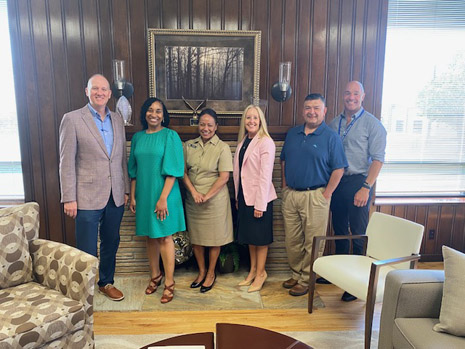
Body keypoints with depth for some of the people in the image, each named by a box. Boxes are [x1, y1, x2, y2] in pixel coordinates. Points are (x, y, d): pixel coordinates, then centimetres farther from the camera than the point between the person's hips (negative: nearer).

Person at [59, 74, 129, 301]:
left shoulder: (117, 120, 9)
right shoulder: (72, 119, -5)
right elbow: (66, 162, -8)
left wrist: (126, 189, 10)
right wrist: (69, 198, -10)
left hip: (115, 196, 5)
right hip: (87, 197, -5)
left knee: (111, 243, 17)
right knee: (86, 249, 5)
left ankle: (106, 282, 37)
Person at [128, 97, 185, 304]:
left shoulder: (170, 136, -7)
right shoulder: (138, 137, 8)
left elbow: (173, 170, -12)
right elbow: (133, 170, 12)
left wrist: (163, 197, -17)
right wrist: (132, 196, 8)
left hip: (163, 194, -5)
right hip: (144, 194, 5)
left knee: (164, 237, 1)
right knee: (150, 236, 14)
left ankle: (169, 283, 13)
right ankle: (155, 275, 32)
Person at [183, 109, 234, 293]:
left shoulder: (222, 148, -7)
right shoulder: (189, 145, 4)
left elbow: (224, 177, -11)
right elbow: (184, 171, 3)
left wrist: (206, 196, -15)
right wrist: (193, 192, -11)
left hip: (214, 200, -4)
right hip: (193, 199, 4)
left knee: (214, 238, 8)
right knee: (195, 237, 13)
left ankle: (211, 273, 27)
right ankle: (201, 271, 32)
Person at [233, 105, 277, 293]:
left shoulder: (266, 142, -13)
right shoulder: (243, 141, 10)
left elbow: (265, 175, -18)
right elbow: (238, 171, 11)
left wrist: (260, 204, -19)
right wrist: (237, 196, 11)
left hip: (259, 197, -7)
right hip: (244, 196, 7)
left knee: (260, 237, 6)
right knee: (249, 235, 16)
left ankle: (260, 273, 22)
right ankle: (253, 271, 31)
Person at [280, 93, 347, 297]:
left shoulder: (331, 137, -6)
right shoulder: (292, 134, 11)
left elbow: (338, 169, -8)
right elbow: (284, 160, 18)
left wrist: (326, 195, -11)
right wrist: (285, 185, 9)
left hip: (315, 196, -5)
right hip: (290, 194, 5)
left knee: (312, 243, 4)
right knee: (292, 240, 14)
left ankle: (306, 280, 18)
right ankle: (296, 274, 30)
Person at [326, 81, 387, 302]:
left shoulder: (372, 124, -4)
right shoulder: (334, 124, 11)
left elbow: (377, 159, -9)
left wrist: (366, 187, -17)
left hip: (358, 183, -5)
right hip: (336, 182, 5)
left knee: (359, 234, 0)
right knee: (339, 230, 14)